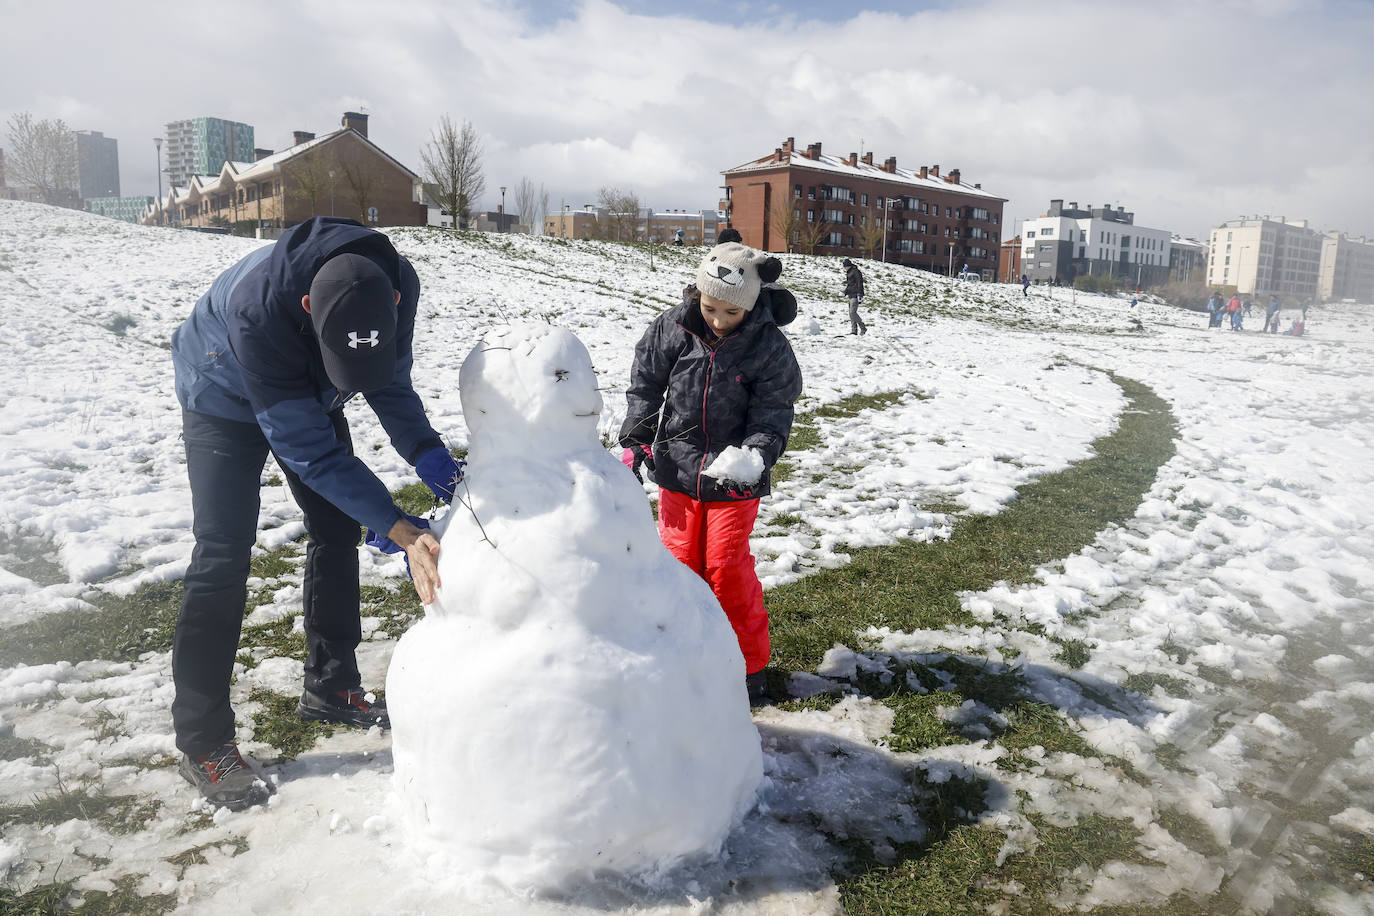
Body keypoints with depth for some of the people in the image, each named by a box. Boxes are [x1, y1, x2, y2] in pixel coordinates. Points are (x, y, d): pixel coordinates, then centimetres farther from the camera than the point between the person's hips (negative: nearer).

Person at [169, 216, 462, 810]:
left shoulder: (396, 283, -30)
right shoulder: (258, 308, -45)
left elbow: (389, 384, -14)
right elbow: (307, 448, -39)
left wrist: (430, 456, -32)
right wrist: (401, 532, -43)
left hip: (310, 393, 5)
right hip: (226, 399, -5)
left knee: (338, 528, 5)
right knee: (223, 554, -12)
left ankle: (330, 688, 22)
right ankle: (202, 740, -1)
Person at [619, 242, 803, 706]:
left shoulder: (769, 347, -13)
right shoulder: (671, 328, -7)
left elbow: (771, 416, -12)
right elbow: (645, 385, 4)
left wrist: (755, 457, -30)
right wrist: (635, 439, -5)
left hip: (734, 480, -3)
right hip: (676, 470, 3)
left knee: (727, 568, 2)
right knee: (681, 562, 12)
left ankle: (747, 663, 22)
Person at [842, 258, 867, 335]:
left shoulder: (856, 272, -11)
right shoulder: (848, 273, 17)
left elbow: (860, 284, -16)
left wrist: (860, 296, -21)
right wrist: (845, 292, 15)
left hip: (855, 295, -10)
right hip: (851, 296, 10)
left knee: (853, 312, -16)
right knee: (851, 313, 7)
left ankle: (863, 328, -9)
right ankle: (854, 330, 9)